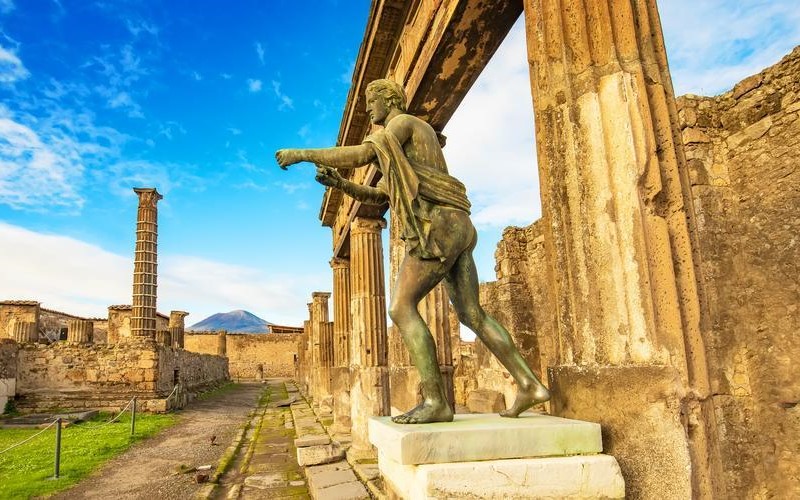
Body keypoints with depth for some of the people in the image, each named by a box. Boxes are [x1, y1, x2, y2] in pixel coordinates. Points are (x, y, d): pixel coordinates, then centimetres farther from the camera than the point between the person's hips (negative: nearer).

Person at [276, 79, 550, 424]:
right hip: (455, 228, 10)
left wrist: (303, 154, -7)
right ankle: (529, 386, 6)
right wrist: (338, 182, 16)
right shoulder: (404, 147, 33)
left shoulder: (403, 122, 3)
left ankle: (435, 402, -15)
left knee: (401, 308, -11)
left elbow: (361, 155, -15)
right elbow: (379, 198, 28)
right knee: (472, 315, 8)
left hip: (437, 228, -10)